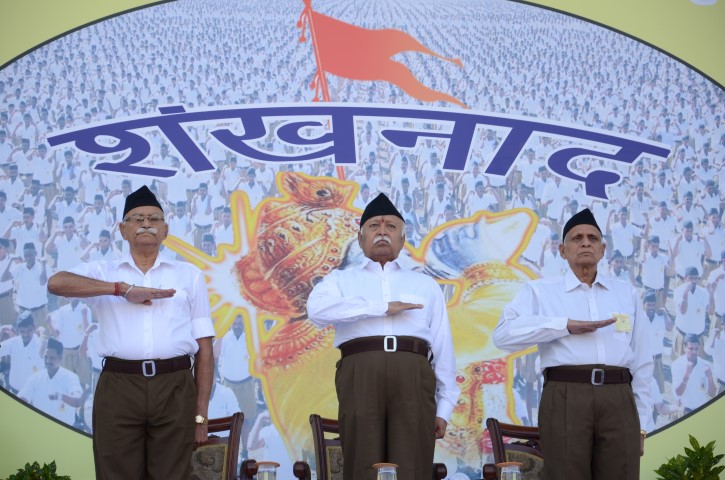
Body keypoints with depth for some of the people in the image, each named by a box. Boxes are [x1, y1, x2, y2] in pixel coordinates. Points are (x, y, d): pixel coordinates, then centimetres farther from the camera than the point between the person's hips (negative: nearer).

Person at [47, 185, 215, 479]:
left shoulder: (190, 276, 14)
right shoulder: (103, 273, 12)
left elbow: (204, 347, 9)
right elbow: (56, 283, -10)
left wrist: (201, 412, 2)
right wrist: (123, 289, -13)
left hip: (175, 389, 1)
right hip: (118, 388, 0)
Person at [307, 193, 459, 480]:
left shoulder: (426, 285, 26)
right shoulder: (342, 280, 20)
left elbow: (443, 347, 18)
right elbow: (317, 310, -3)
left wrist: (444, 407, 8)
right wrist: (382, 307, -6)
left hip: (413, 376, 1)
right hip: (361, 373, -1)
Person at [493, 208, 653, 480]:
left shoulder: (626, 293, 20)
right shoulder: (541, 291, 10)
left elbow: (642, 362, 18)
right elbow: (504, 335, -7)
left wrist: (642, 423, 12)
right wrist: (566, 324, -10)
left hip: (619, 399, 3)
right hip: (565, 398, -2)